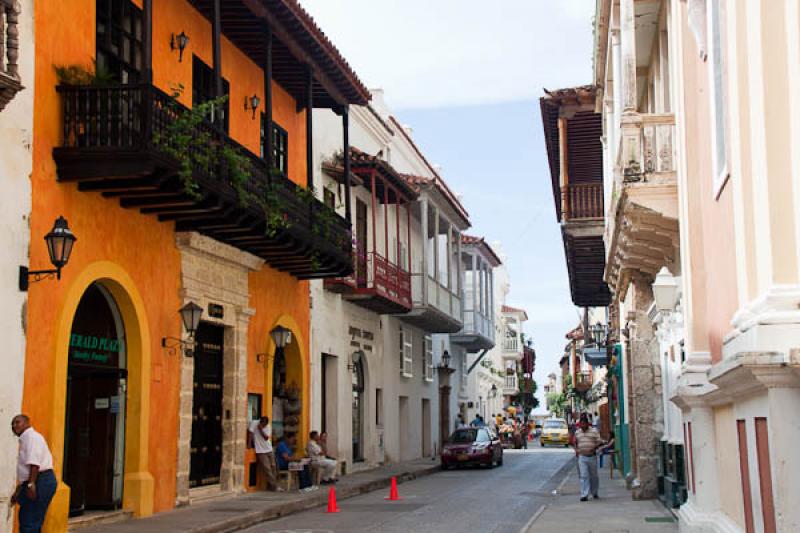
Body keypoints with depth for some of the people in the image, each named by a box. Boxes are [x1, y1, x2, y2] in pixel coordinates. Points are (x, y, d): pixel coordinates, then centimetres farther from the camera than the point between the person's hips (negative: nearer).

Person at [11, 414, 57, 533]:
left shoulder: (32, 436, -7)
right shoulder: (24, 440, 25)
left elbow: (34, 463, -20)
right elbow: (25, 471, 30)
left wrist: (31, 484, -27)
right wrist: (18, 491, 31)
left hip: (41, 481, -10)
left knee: (30, 523, -10)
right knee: (25, 519, 13)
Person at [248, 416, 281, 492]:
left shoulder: (268, 427, 2)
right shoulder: (254, 423, -10)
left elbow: (266, 437, -10)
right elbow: (250, 433, -13)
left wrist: (260, 429, -17)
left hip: (269, 450, 5)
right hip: (260, 451, -5)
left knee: (272, 467, 6)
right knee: (267, 469, -8)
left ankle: (270, 486, 16)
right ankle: (275, 486, -5)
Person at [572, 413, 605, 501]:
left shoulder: (594, 431, -2)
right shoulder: (577, 432, 8)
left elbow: (600, 442, -5)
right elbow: (575, 442, 25)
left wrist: (595, 447, -22)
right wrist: (576, 450, 9)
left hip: (592, 457, -1)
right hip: (582, 457, 1)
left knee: (594, 476, 11)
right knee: (583, 476, -8)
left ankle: (594, 492, 30)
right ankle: (584, 495, -10)